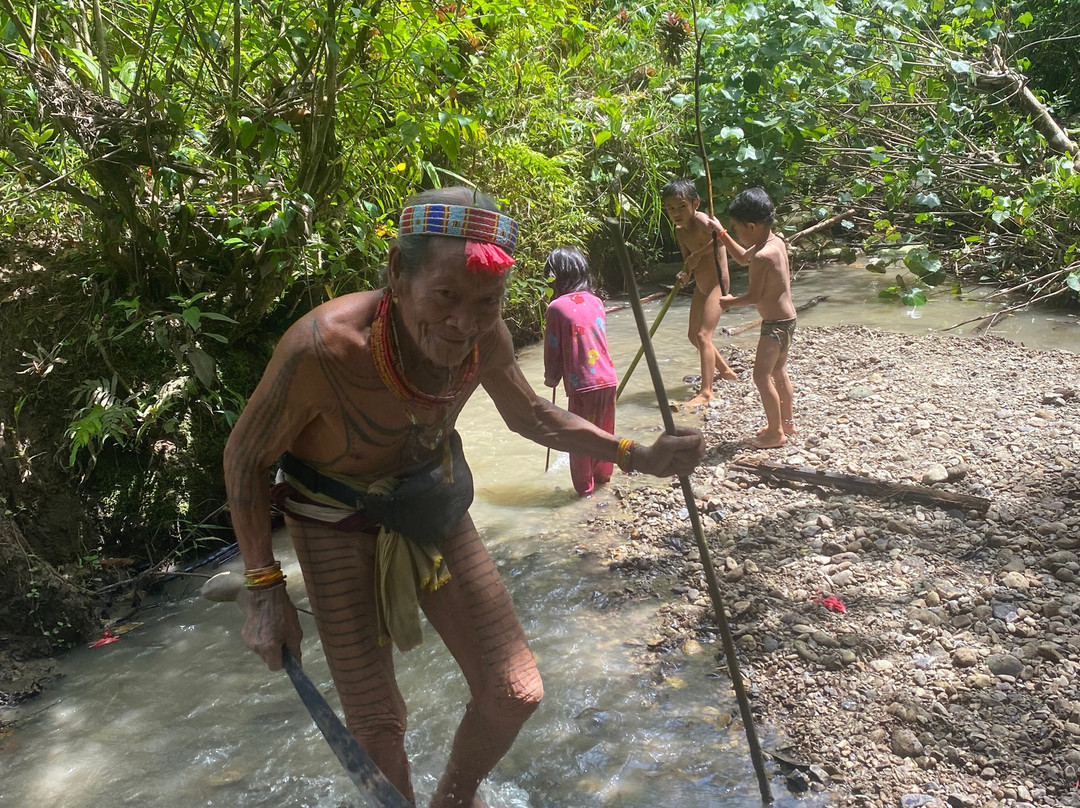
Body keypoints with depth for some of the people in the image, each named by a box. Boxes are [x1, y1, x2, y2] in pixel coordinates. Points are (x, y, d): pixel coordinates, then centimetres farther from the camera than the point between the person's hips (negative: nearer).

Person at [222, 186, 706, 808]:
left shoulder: (484, 336, -19)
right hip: (340, 525, -4)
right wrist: (266, 589, -16)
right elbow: (246, 455, -17)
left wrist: (639, 457, -7)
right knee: (376, 723, 1)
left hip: (436, 511, 4)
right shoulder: (322, 346, -34)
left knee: (515, 694, 7)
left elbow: (530, 415, 2)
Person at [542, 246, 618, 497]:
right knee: (605, 431, 21)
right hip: (608, 379, 6)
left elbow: (553, 349, -5)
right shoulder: (596, 302, 7)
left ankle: (585, 487, 19)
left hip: (582, 383, -6)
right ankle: (603, 475, 37)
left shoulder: (557, 307, -10)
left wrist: (551, 377, 12)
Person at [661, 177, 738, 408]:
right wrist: (686, 273, -16)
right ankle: (725, 371, 38)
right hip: (700, 286, 10)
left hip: (716, 283, -10)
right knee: (693, 335, 17)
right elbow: (688, 259, 6)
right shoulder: (680, 231, 3)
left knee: (703, 335, -14)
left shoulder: (702, 220, -23)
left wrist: (698, 254, -36)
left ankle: (706, 392, -9)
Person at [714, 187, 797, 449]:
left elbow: (754, 296, -22)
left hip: (775, 324, -10)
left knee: (762, 376, -3)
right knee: (779, 372, 20)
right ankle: (786, 422, 33)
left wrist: (730, 301, -5)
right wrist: (721, 233, 18)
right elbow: (743, 258, 21)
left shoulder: (763, 256, -25)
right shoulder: (776, 242, 4)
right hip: (786, 319, 10)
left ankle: (775, 432, 5)